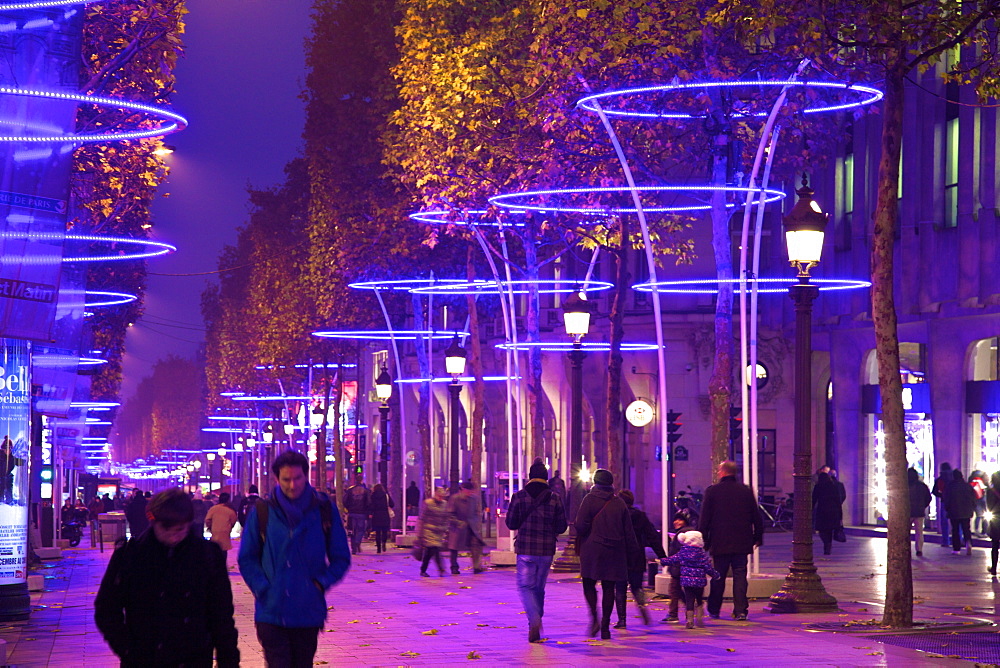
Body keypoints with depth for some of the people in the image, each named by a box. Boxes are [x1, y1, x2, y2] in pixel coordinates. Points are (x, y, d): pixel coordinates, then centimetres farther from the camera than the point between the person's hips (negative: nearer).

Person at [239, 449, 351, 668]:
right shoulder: (262, 512, 0)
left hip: (309, 613, 1)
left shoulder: (324, 510, 3)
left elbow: (341, 558, 9)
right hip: (271, 612, -1)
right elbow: (247, 559, 6)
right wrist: (262, 588, -7)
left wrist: (322, 583, -6)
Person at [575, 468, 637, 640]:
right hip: (615, 551, 3)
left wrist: (580, 541, 8)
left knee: (589, 584, 8)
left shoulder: (590, 499, -4)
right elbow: (628, 531, 8)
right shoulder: (619, 503, 8)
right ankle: (605, 626, 2)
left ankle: (595, 618, -11)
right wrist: (630, 551, 13)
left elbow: (581, 525, -11)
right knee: (608, 587, 4)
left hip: (592, 548, -3)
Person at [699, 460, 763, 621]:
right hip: (741, 543, 1)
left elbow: (705, 518, -3)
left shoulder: (712, 491, -5)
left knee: (718, 578, 8)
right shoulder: (747, 491, 2)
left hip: (720, 543, -1)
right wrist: (758, 538, 16)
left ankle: (714, 610, 16)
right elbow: (756, 517, 7)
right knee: (740, 575, 4)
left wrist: (703, 540, 3)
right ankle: (741, 610, -2)